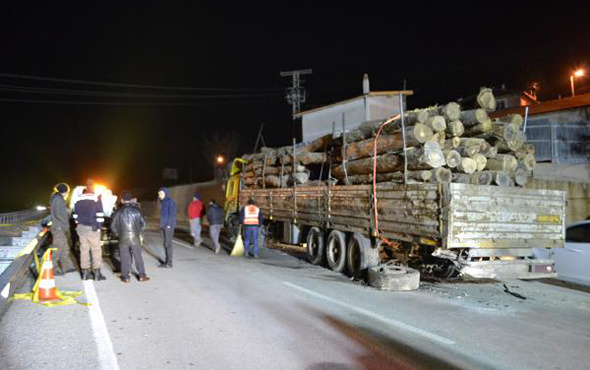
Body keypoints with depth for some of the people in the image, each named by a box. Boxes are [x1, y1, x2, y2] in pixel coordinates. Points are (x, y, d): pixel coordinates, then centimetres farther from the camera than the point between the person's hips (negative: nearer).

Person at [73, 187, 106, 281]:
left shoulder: (78, 200, 9)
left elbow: (75, 215, 14)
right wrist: (99, 226, -3)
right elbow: (99, 215, -11)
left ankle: (85, 272, 14)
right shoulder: (96, 199, -6)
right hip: (92, 229, -5)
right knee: (96, 250, 2)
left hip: (81, 228, 5)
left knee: (84, 249, 11)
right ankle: (97, 273, 1)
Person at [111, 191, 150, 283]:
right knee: (138, 257, 9)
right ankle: (142, 275, 12)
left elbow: (113, 226, 0)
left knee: (124, 258, 7)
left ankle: (125, 277, 10)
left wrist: (117, 233, 17)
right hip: (135, 238, 1)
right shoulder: (136, 211, -3)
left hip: (123, 239, 0)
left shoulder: (119, 212, -4)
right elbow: (143, 224, 1)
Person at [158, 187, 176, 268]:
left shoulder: (170, 202, -11)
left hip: (169, 226, -8)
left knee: (168, 243, -6)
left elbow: (172, 214, -15)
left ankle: (169, 263, -1)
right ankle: (166, 261, 16)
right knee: (165, 243, 10)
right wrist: (161, 224, 13)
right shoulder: (163, 202, 13)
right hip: (163, 226, 8)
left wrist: (169, 225, -18)